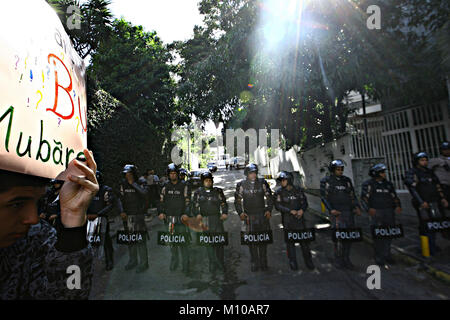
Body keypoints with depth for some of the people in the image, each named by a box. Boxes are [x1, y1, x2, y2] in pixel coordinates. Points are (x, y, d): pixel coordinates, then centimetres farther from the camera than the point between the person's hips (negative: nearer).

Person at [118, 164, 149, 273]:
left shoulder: (140, 183, -7)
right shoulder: (123, 184, 7)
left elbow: (144, 193, -27)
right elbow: (120, 198, 8)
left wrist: (133, 183, -23)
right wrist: (122, 211, -3)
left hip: (139, 215, -5)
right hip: (127, 216, 5)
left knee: (141, 239, -3)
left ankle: (144, 263, 9)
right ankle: (133, 260, 30)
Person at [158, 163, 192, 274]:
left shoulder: (183, 186, -2)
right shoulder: (166, 186, 8)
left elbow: (187, 201, -4)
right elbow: (161, 200, 12)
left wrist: (186, 213, -16)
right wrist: (161, 212, -2)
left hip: (181, 218, -3)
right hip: (169, 218, 3)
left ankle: (185, 265, 10)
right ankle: (174, 262, 31)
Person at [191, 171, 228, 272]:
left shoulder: (218, 191, 6)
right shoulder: (198, 192, 8)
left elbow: (223, 203, 8)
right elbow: (195, 205, 9)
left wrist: (225, 213, -7)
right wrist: (197, 214, -7)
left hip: (217, 218, 0)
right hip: (204, 219, 1)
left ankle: (221, 263, 16)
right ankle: (212, 263, 19)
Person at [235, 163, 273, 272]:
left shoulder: (262, 182, 1)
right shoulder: (241, 184, -2)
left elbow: (269, 197, 9)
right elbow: (237, 200, 4)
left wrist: (269, 210, -1)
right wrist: (240, 213, -6)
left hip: (262, 215, 1)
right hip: (249, 217, -1)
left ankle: (263, 262, 24)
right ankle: (254, 263, 19)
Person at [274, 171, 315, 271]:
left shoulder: (298, 190, 4)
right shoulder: (279, 192, -3)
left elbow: (305, 202, 8)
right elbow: (278, 206, -9)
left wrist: (302, 210, -13)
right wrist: (290, 211, -17)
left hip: (300, 219, 2)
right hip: (287, 220, -1)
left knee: (304, 240, 6)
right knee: (290, 241, 5)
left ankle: (308, 261, 22)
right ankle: (292, 262, 20)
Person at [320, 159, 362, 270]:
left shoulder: (347, 180, 11)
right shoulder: (326, 181, -2)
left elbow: (352, 195, 15)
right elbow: (324, 197, -4)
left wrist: (357, 207, 1)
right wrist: (331, 210, -14)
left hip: (349, 211, 5)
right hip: (336, 212, -5)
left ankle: (346, 259, 24)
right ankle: (338, 260, 10)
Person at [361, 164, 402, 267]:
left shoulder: (388, 184, 14)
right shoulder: (368, 184, -3)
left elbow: (394, 197, 15)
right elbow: (364, 199, -9)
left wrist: (398, 206, -4)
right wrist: (369, 209, -25)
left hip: (389, 212, 5)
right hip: (376, 212, -5)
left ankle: (387, 255, 24)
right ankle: (379, 258, 6)